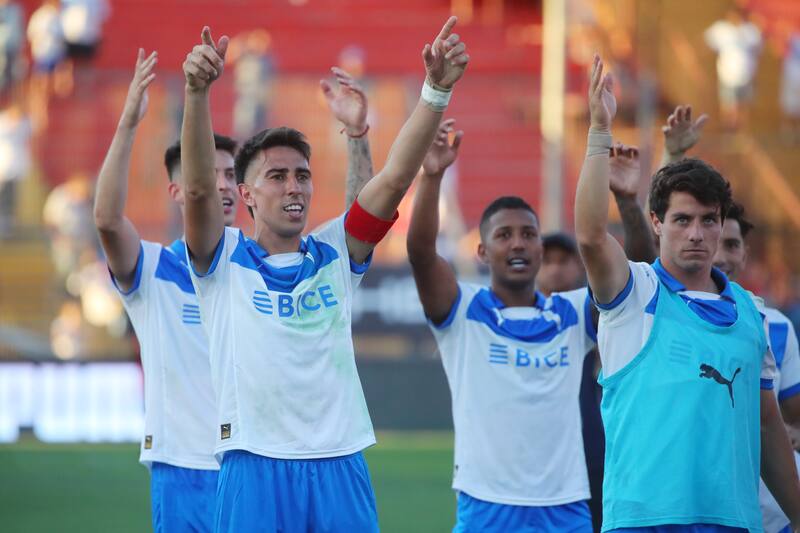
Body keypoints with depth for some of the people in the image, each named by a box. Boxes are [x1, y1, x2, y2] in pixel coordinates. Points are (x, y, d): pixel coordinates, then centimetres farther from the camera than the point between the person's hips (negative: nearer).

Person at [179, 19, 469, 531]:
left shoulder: (335, 252, 11)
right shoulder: (225, 259, 4)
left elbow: (395, 178, 1)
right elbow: (198, 188, -13)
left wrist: (436, 90, -13)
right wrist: (197, 92, -29)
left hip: (340, 465, 3)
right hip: (256, 466, -3)